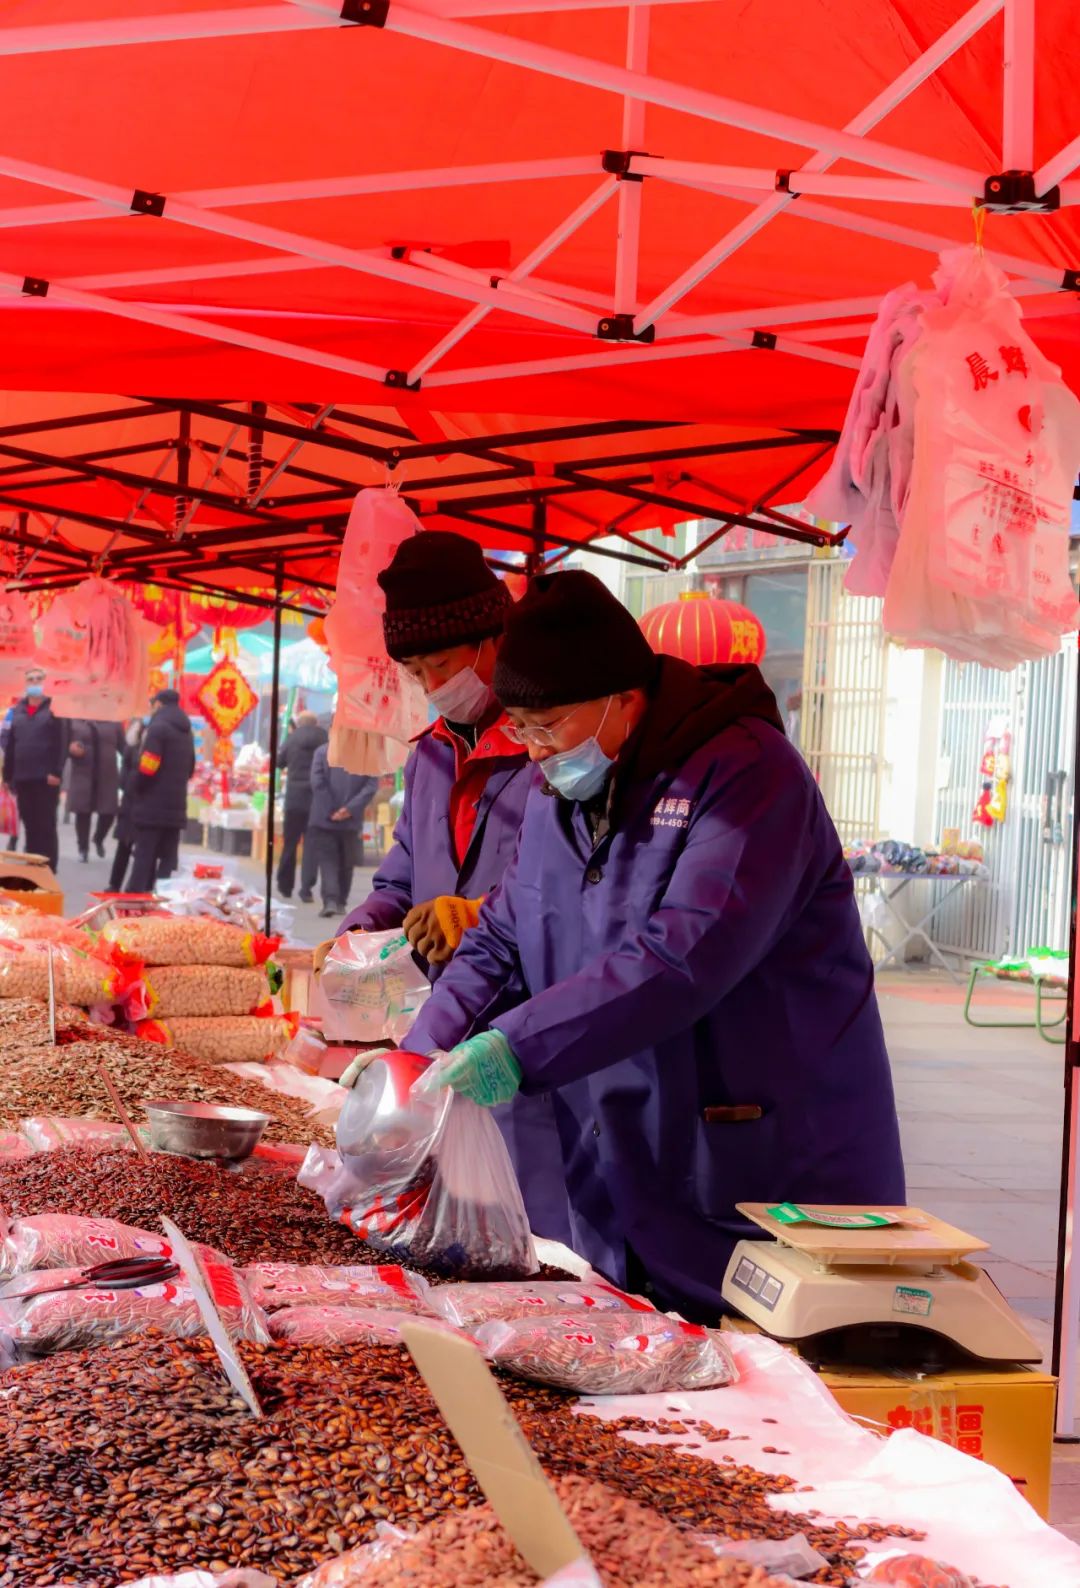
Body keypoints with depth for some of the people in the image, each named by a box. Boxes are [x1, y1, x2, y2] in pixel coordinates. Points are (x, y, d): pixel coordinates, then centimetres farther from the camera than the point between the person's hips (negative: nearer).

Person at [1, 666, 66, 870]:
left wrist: (56, 772, -15)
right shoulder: (17, 710, 13)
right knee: (29, 825, 8)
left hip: (46, 778, -5)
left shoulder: (54, 708, -1)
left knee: (46, 825, -2)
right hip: (22, 778, 5)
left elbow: (61, 743, -8)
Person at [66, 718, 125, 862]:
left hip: (107, 776, 1)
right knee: (82, 812, 2)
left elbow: (123, 746, 6)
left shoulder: (113, 722, 5)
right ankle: (83, 848, 18)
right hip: (82, 775, -1)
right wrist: (70, 748, -18)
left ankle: (99, 839, 29)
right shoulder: (74, 721, 1)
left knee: (109, 812, -1)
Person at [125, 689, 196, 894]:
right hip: (176, 807, 6)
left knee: (144, 856, -5)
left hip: (153, 806, -6)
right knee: (168, 858, 7)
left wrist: (136, 791, -2)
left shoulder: (158, 727, -11)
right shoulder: (186, 731, 15)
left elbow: (147, 768, -17)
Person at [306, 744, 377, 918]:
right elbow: (371, 785, -9)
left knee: (327, 860, 1)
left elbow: (317, 783, -10)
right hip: (351, 820, 2)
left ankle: (331, 900, -16)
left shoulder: (322, 752, -4)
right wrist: (351, 809, -10)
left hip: (324, 819, -2)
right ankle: (341, 903, 20)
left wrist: (329, 811, -7)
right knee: (346, 863, 16)